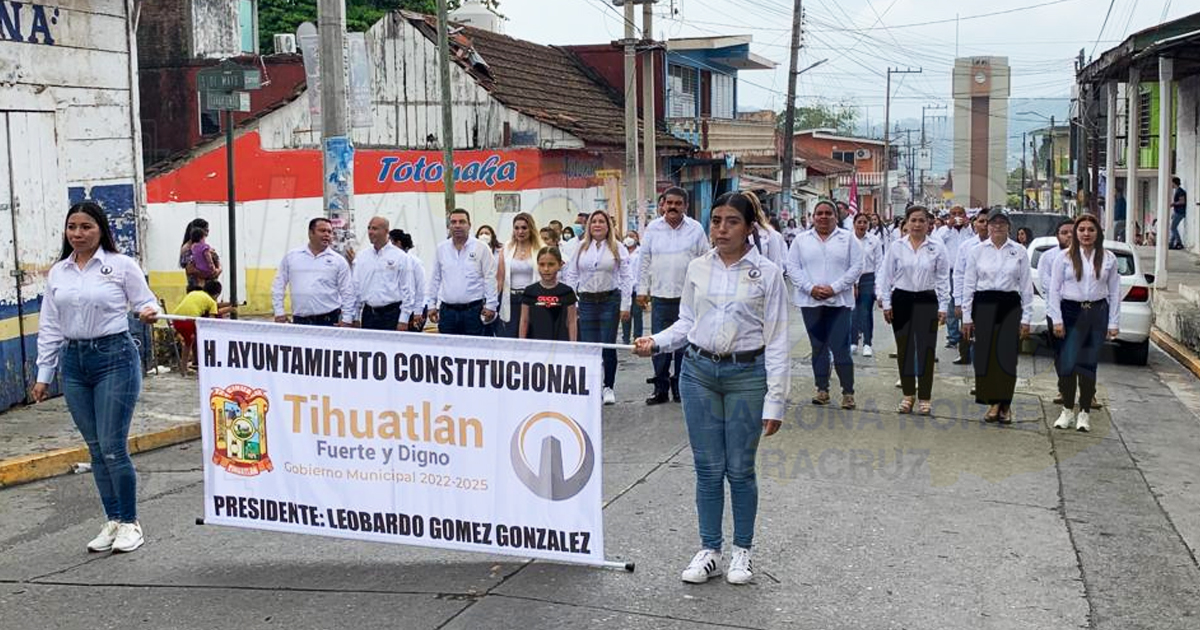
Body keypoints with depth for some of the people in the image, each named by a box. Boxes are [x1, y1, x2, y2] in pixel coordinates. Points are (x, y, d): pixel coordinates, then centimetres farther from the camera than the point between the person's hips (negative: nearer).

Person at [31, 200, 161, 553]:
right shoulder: (57, 273, 10)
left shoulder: (121, 265, -3)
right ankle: (113, 521, 19)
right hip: (73, 362, 5)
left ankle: (130, 523, 8)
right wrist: (43, 375, 11)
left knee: (113, 447, -6)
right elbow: (50, 327, 12)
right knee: (96, 449, 8)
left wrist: (149, 313, -24)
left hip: (114, 357, -5)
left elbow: (146, 301, 0)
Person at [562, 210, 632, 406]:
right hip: (586, 301, 2)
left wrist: (625, 305, -4)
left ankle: (608, 387, 11)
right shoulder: (581, 248, 9)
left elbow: (626, 278, 2)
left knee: (608, 346, -3)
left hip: (610, 300, -2)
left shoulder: (618, 249, 3)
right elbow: (571, 275, 10)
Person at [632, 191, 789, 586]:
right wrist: (656, 343, -7)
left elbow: (776, 340, -5)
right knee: (708, 467, 7)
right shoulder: (697, 269, 4)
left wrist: (775, 399, -9)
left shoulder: (767, 273, -5)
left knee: (740, 468, 5)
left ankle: (742, 552, 21)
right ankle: (709, 552, 18)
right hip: (698, 371, 3)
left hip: (746, 374, -3)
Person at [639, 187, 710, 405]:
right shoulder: (653, 228, 5)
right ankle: (661, 388, 13)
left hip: (688, 296, -1)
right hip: (660, 296, 1)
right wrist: (643, 289, 6)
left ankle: (680, 387, 16)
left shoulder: (696, 228, 2)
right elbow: (644, 261, 9)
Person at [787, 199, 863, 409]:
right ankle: (822, 390, 17)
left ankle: (848, 392, 0)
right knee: (818, 347, 9)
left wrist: (834, 288, -11)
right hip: (810, 302, 2)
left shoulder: (848, 239, 4)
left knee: (840, 348, -8)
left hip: (839, 301, -2)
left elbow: (856, 267, -1)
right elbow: (793, 268, 3)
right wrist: (811, 288, -11)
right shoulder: (801, 240, 8)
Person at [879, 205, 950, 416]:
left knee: (926, 349, -2)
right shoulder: (896, 247, 3)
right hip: (902, 300, 1)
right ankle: (908, 395, 18)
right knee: (904, 349, 6)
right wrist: (887, 303, 1)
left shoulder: (937, 248, 2)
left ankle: (925, 398, 6)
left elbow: (943, 279, 3)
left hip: (927, 301, -1)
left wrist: (943, 306, -1)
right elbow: (887, 276, 6)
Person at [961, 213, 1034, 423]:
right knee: (985, 355, -1)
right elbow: (968, 284, 7)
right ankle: (993, 403, 10)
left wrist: (1026, 318, 1)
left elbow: (1026, 286, 6)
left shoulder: (1019, 252, 6)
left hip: (1010, 306, 0)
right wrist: (967, 317, 3)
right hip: (984, 305, 0)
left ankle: (1005, 404, 9)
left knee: (1007, 355, -3)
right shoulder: (976, 251, 6)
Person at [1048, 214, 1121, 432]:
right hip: (1071, 312, -1)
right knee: (1067, 364, -6)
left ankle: (1084, 413, 15)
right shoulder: (1064, 258, 1)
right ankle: (1067, 411, 9)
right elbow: (1054, 290, 1)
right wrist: (1057, 320, -5)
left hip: (1097, 314, 1)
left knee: (1089, 365, 5)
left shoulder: (1108, 259, 5)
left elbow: (1114, 292, 8)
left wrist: (1114, 323, 4)